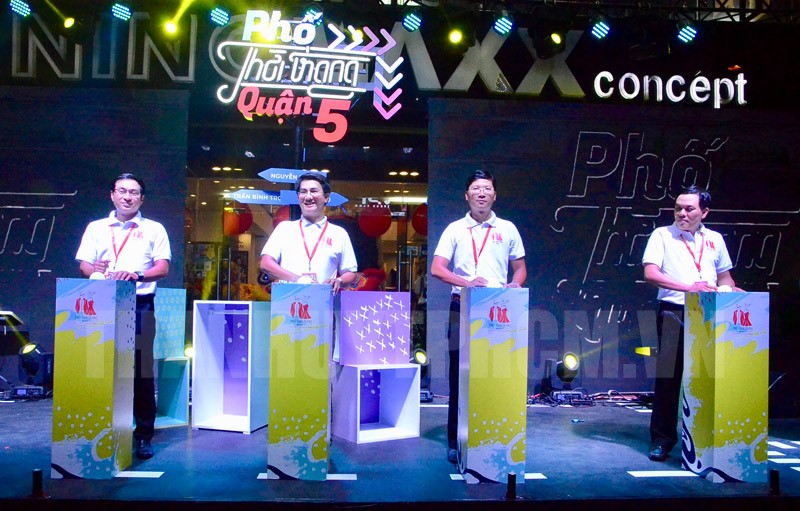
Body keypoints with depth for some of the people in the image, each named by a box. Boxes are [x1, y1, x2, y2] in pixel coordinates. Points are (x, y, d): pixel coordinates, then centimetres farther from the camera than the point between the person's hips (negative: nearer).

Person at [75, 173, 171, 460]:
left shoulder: (154, 230, 11)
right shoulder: (96, 228, 18)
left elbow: (163, 268, 1)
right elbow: (84, 265, 11)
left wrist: (136, 275, -17)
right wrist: (96, 269, -12)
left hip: (140, 305, -2)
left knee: (142, 370, -4)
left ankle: (144, 436, 3)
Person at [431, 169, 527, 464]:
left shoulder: (507, 229, 13)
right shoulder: (455, 229, 8)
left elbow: (520, 268, 17)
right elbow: (437, 269, -1)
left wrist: (515, 285, -6)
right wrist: (467, 282, -17)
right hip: (462, 309, -1)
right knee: (459, 375, 3)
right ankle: (456, 442, 12)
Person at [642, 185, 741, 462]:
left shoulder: (714, 239, 14)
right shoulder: (662, 235, 2)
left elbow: (724, 275, 23)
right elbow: (650, 273, -10)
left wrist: (732, 291, 0)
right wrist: (688, 287, -21)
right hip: (674, 314, -4)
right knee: (669, 376, -3)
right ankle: (662, 439, 7)